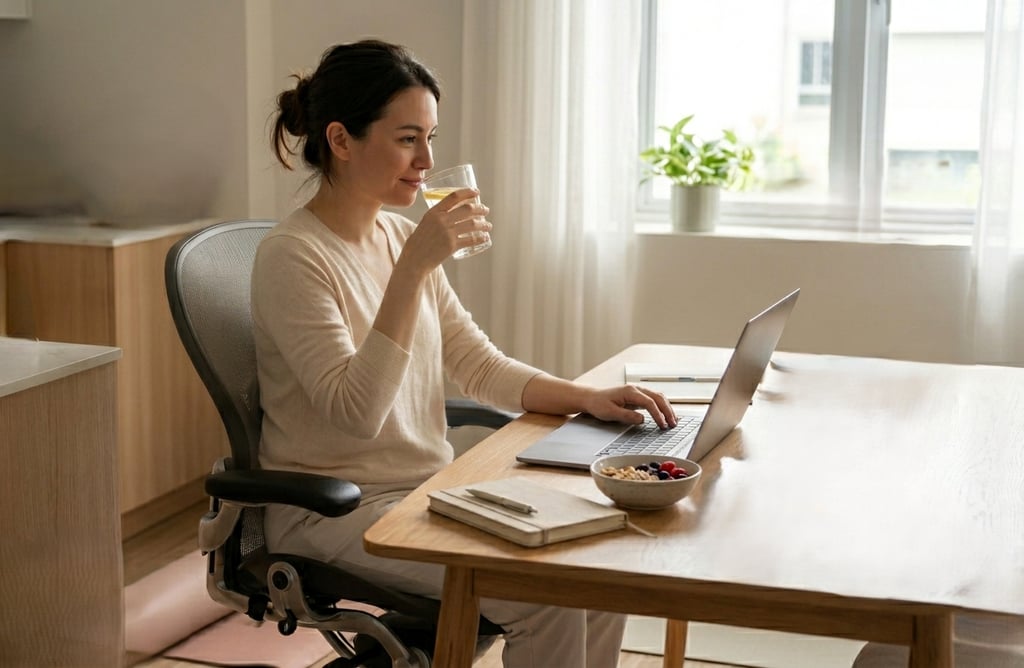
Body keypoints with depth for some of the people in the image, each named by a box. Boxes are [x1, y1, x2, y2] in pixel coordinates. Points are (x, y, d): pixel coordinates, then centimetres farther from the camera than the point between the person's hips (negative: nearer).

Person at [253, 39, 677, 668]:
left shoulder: (400, 237, 7)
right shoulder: (292, 256, -16)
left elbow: (479, 363, 10)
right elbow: (356, 411, -26)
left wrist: (587, 397, -5)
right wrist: (414, 267, -31)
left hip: (432, 485, 7)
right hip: (336, 511, -7)